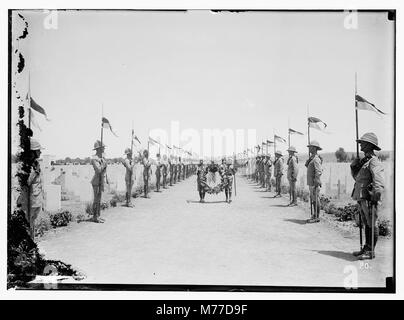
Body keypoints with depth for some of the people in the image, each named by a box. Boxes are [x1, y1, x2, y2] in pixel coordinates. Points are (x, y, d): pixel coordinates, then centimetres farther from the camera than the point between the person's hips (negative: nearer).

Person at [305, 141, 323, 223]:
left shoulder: (316, 159, -16)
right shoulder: (312, 158, 16)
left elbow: (318, 172, -23)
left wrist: (316, 184, -25)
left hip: (315, 183, -10)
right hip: (311, 183, 10)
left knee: (316, 200, -5)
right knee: (313, 200, 13)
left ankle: (317, 217, -1)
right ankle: (314, 216, 20)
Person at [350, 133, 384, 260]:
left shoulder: (373, 161, -12)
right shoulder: (364, 160, 17)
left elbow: (379, 182, -23)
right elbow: (356, 177, 26)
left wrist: (375, 196, -31)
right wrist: (354, 167, 9)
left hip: (369, 198, -9)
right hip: (361, 198, 9)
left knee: (372, 225, -2)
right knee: (366, 224, 16)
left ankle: (371, 251, 3)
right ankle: (366, 248, 24)